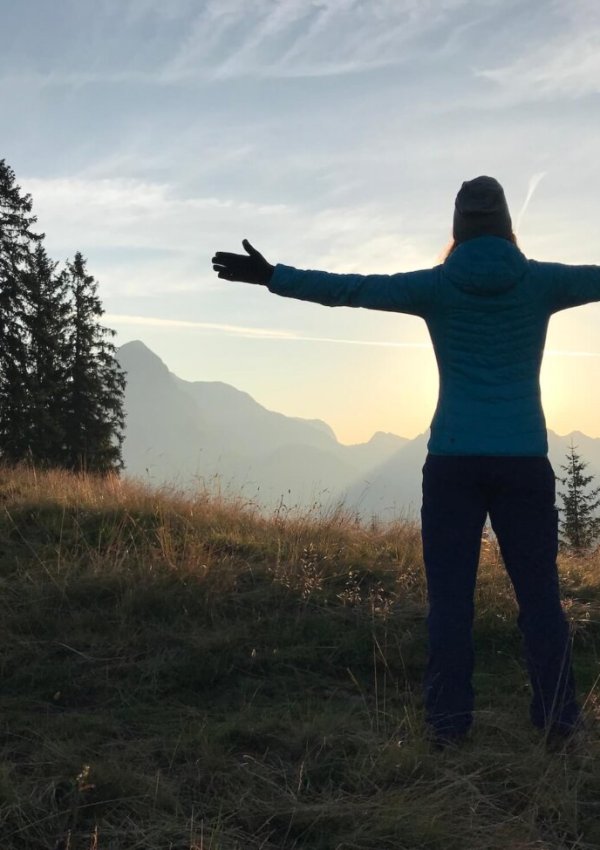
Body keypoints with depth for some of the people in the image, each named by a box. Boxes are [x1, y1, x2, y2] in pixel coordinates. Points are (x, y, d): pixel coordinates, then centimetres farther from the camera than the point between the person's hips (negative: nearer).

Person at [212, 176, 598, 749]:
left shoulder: (436, 285, 0)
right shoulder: (542, 282, 2)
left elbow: (350, 289, -2)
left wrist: (271, 277, 4)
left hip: (454, 460, 0)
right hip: (525, 461, 1)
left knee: (450, 594, 3)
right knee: (539, 593, 5)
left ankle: (449, 722, 4)